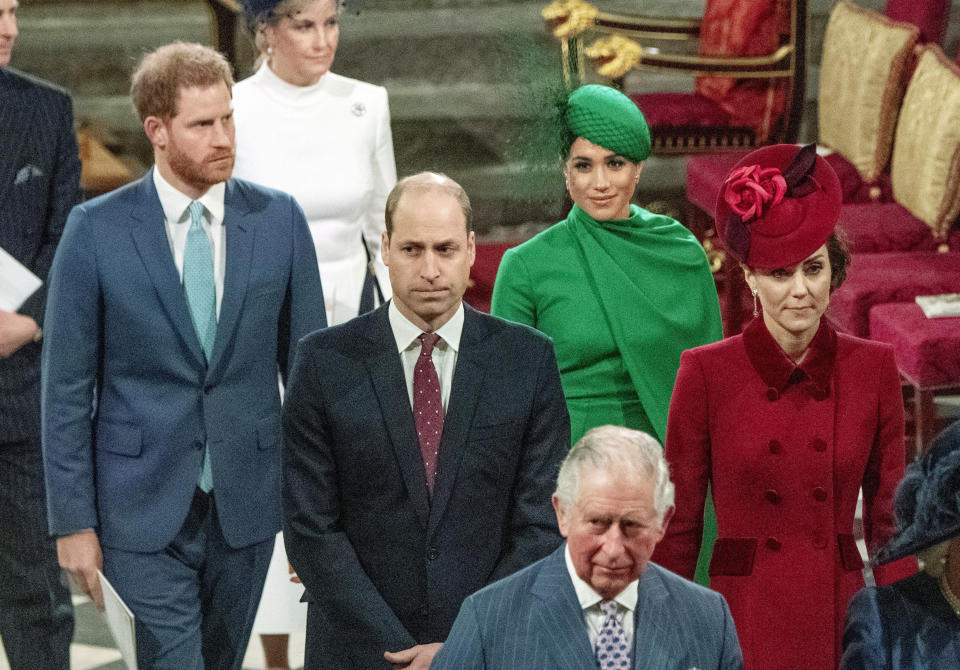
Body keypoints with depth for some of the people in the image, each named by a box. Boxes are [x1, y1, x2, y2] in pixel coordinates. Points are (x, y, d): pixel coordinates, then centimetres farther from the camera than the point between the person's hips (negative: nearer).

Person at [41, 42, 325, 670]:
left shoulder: (279, 219, 0)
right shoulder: (96, 229, -6)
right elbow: (67, 387, -3)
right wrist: (73, 522, -6)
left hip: (246, 503, 3)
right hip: (143, 511, -3)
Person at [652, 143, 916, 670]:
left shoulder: (873, 367, 2)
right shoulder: (707, 371, -4)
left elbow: (890, 521, 7)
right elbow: (679, 525, 1)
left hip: (844, 619, 2)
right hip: (743, 621, -2)